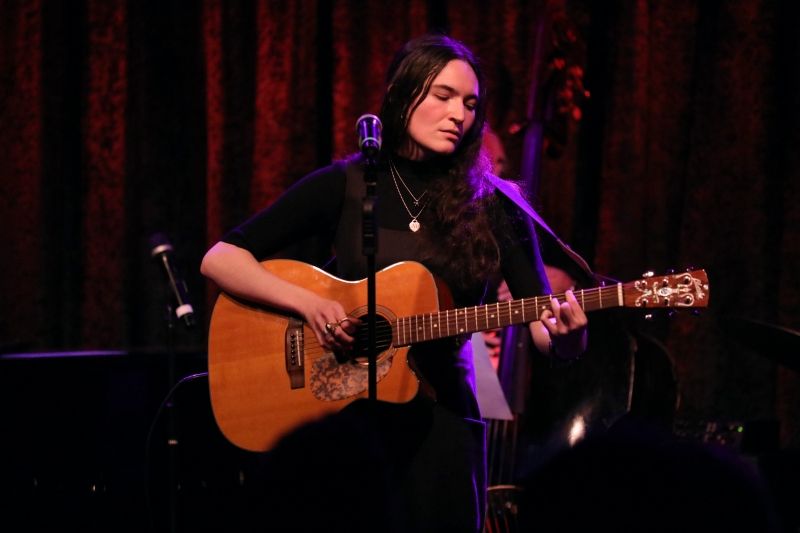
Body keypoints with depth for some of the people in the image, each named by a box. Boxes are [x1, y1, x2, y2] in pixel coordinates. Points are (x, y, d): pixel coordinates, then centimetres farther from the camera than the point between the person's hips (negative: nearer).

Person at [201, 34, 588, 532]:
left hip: (440, 418, 0)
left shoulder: (493, 209, 0)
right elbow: (220, 259, -2)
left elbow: (548, 335, -5)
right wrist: (308, 303, -16)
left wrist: (568, 332, -29)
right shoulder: (342, 186, 0)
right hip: (339, 413, 0)